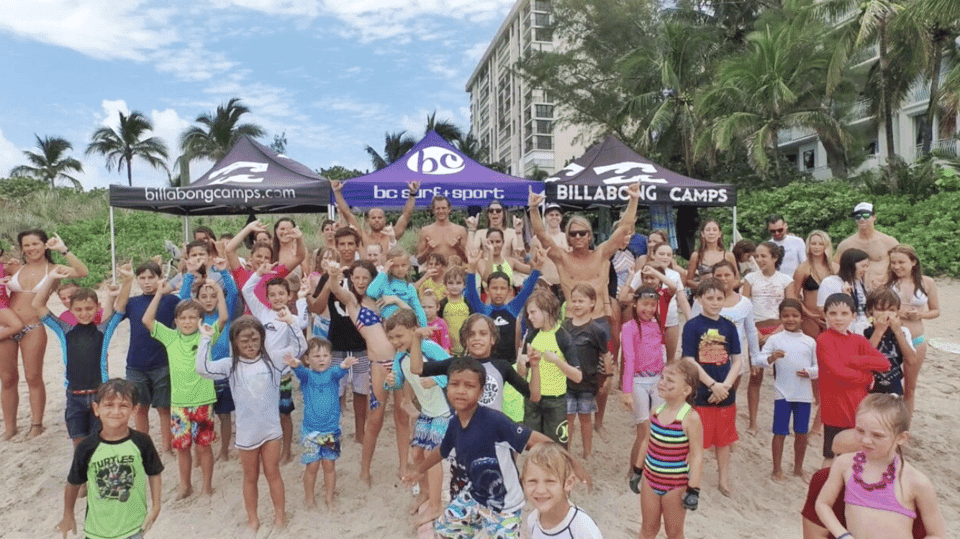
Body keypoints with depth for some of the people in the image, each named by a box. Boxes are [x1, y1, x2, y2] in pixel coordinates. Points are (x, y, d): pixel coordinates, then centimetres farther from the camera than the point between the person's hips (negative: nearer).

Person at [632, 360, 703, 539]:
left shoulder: (690, 418, -21)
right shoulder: (656, 411, -3)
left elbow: (696, 455, -18)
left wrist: (693, 490, -17)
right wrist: (637, 472, 15)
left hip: (675, 485, -5)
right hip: (650, 478, 5)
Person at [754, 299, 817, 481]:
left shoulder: (810, 341, 6)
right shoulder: (774, 339, -2)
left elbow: (818, 366, 8)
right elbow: (758, 360, -8)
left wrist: (809, 372, -13)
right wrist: (771, 358, -28)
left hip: (804, 394, 3)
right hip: (783, 393, -2)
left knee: (802, 432, 11)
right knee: (780, 432, 4)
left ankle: (798, 467, 30)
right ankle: (777, 469, 19)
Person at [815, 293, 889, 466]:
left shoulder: (858, 340, 7)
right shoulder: (824, 340, -12)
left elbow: (884, 363, -5)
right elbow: (837, 371, -21)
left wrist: (852, 360, -15)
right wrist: (867, 377, -8)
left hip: (858, 406, 6)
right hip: (835, 405, -6)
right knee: (831, 456, 7)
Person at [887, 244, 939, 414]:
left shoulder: (927, 283, 1)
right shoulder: (887, 280, -5)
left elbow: (936, 311, 9)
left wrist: (921, 314, -11)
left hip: (916, 341, 2)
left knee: (910, 387, 14)